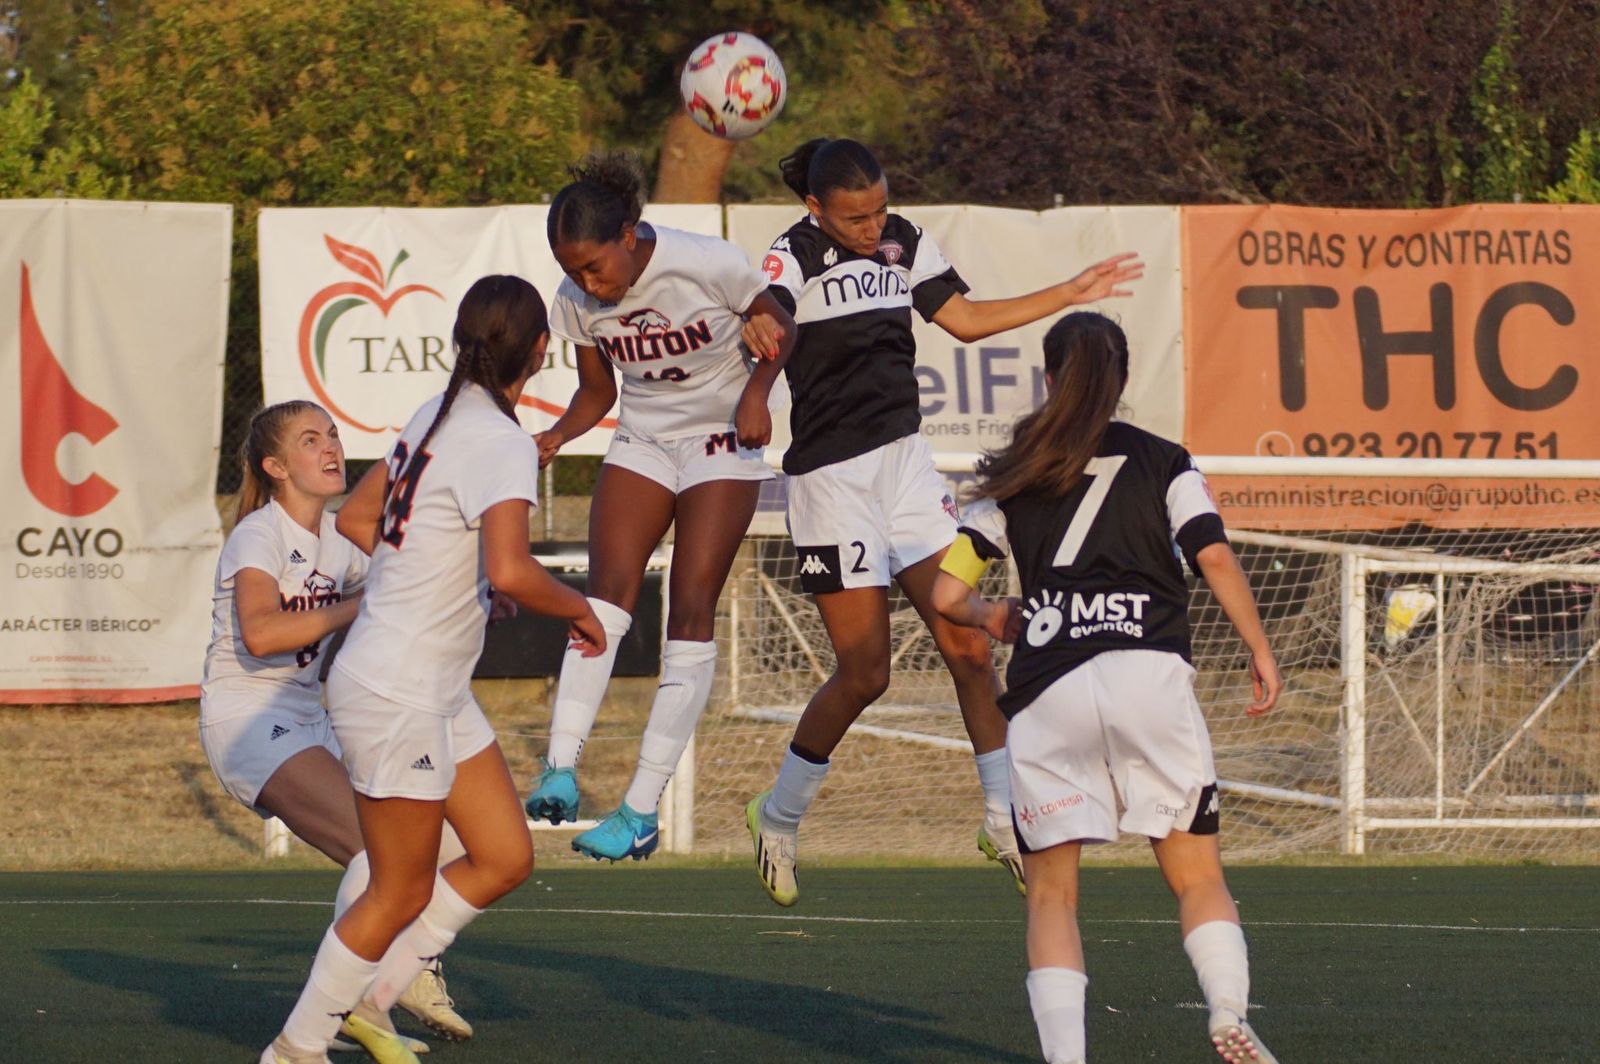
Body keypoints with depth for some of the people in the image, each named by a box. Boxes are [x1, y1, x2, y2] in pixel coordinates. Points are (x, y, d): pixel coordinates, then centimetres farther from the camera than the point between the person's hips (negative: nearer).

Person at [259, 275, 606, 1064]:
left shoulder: (436, 416, 7)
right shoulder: (501, 443, -20)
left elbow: (354, 517, 19)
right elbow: (511, 573, -33)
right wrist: (578, 612, -15)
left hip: (436, 693, 9)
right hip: (396, 694, -9)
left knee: (504, 858, 11)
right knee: (402, 893, 1)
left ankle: (368, 998, 19)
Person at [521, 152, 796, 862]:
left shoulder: (707, 265, -21)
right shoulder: (577, 302, -9)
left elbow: (778, 328, -5)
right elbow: (597, 391, 6)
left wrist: (756, 390, -22)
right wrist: (557, 436, -14)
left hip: (724, 443, -3)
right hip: (643, 444, 3)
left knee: (691, 611, -12)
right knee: (608, 588, -19)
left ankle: (642, 811, -12)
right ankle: (561, 769, -26)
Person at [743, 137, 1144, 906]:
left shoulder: (903, 243, 8)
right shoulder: (795, 259, -12)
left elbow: (963, 318, 21)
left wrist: (1070, 294, 24)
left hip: (903, 463, 6)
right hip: (831, 478, -6)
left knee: (967, 644, -3)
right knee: (863, 671, -4)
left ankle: (1004, 818, 7)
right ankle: (779, 816, 17)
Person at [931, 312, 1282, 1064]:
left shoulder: (1012, 484, 17)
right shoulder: (1163, 464, 13)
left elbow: (944, 593, 13)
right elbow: (1214, 556, -2)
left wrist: (991, 618, 33)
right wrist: (1260, 651, 2)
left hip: (1046, 691, 1)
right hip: (1149, 675, -1)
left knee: (1051, 890, 8)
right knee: (1197, 875, 5)